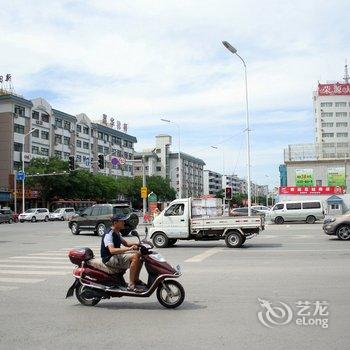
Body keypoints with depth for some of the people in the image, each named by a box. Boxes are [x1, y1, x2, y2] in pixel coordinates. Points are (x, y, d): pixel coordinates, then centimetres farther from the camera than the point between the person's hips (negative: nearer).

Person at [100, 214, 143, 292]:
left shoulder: (117, 233, 12)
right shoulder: (108, 234, -20)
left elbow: (125, 243, 23)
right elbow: (112, 250, -33)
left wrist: (138, 244, 5)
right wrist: (129, 249, -40)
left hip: (117, 255, 10)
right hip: (110, 259, -10)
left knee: (139, 254, 10)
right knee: (135, 257, -27)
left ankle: (136, 279, 16)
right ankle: (131, 285, -26)